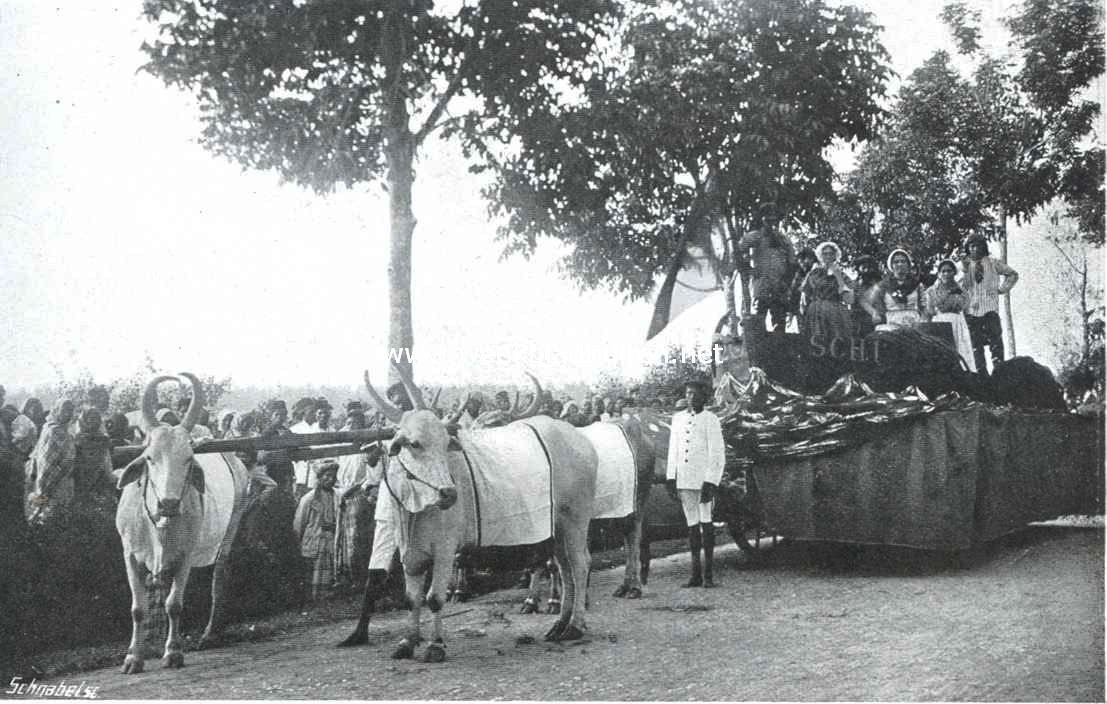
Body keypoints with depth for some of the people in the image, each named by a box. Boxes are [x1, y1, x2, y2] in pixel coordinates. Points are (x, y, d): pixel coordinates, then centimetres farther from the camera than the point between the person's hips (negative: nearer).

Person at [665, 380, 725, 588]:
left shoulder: (711, 420, -2)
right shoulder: (677, 418, 13)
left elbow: (717, 454, -6)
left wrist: (710, 483, -13)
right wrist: (670, 477, 9)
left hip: (703, 478, -4)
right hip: (683, 479, 5)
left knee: (705, 522, -4)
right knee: (691, 524, 6)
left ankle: (708, 574, 0)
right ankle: (696, 574, 9)